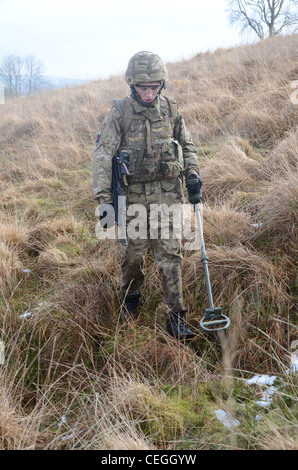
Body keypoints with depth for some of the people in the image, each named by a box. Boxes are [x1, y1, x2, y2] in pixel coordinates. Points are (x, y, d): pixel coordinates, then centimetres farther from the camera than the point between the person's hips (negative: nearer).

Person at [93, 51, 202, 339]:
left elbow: (187, 145, 16)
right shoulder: (119, 113, -7)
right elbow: (102, 156, -9)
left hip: (168, 193, 2)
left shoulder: (171, 110, 2)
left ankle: (175, 317, 6)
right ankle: (130, 298, 36)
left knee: (170, 253, -1)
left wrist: (192, 174, 1)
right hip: (133, 194, -1)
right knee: (133, 252, 8)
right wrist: (104, 199, -16)